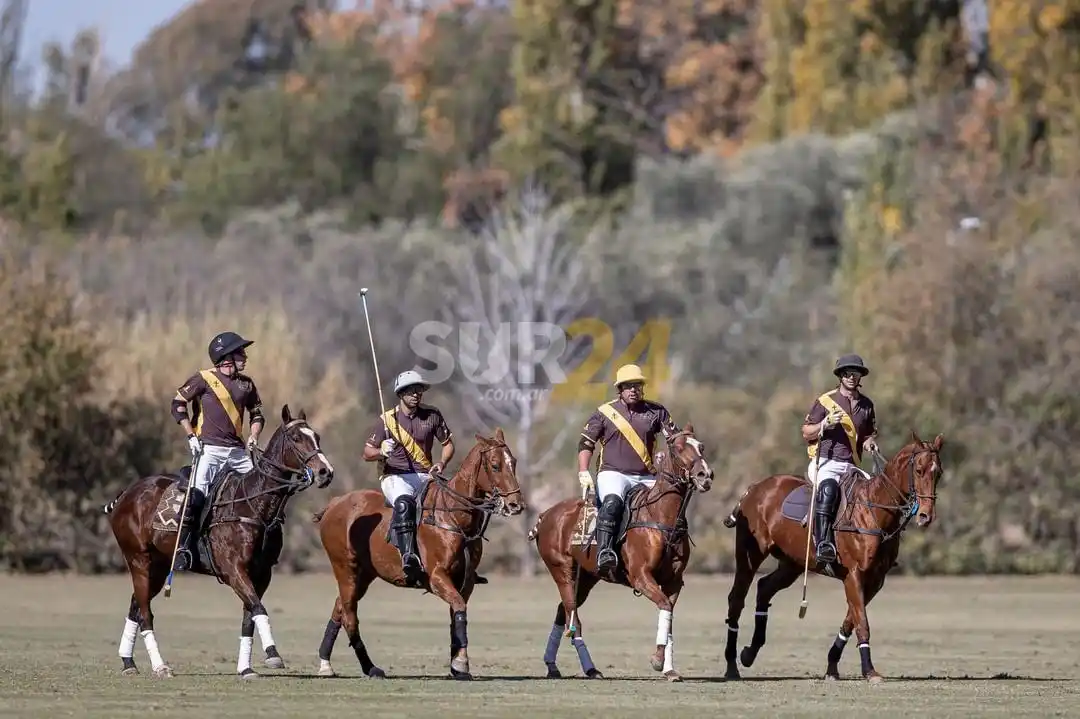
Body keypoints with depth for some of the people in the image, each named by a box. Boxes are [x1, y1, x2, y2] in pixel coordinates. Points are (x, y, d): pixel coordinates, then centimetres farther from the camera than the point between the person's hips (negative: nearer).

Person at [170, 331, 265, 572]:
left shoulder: (246, 384, 14)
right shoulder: (204, 379, -1)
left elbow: (256, 414, 24)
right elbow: (178, 404, -1)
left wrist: (254, 435, 4)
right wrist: (191, 435, -9)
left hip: (237, 450, 6)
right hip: (209, 449, -6)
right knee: (197, 494, -18)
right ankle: (183, 547, -18)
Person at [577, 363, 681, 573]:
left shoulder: (656, 411, 11)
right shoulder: (605, 412, 7)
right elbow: (586, 443, 9)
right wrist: (583, 472, -4)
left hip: (646, 477, 4)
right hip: (613, 474, -3)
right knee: (612, 501, -33)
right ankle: (604, 551, -42)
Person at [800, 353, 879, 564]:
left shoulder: (866, 404, 16)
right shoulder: (825, 401, 4)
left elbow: (870, 434, 26)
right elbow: (806, 433, 6)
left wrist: (870, 442, 2)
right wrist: (825, 424, -13)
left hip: (852, 466, 5)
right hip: (825, 462, -5)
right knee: (828, 488, -37)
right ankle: (823, 543, -46)